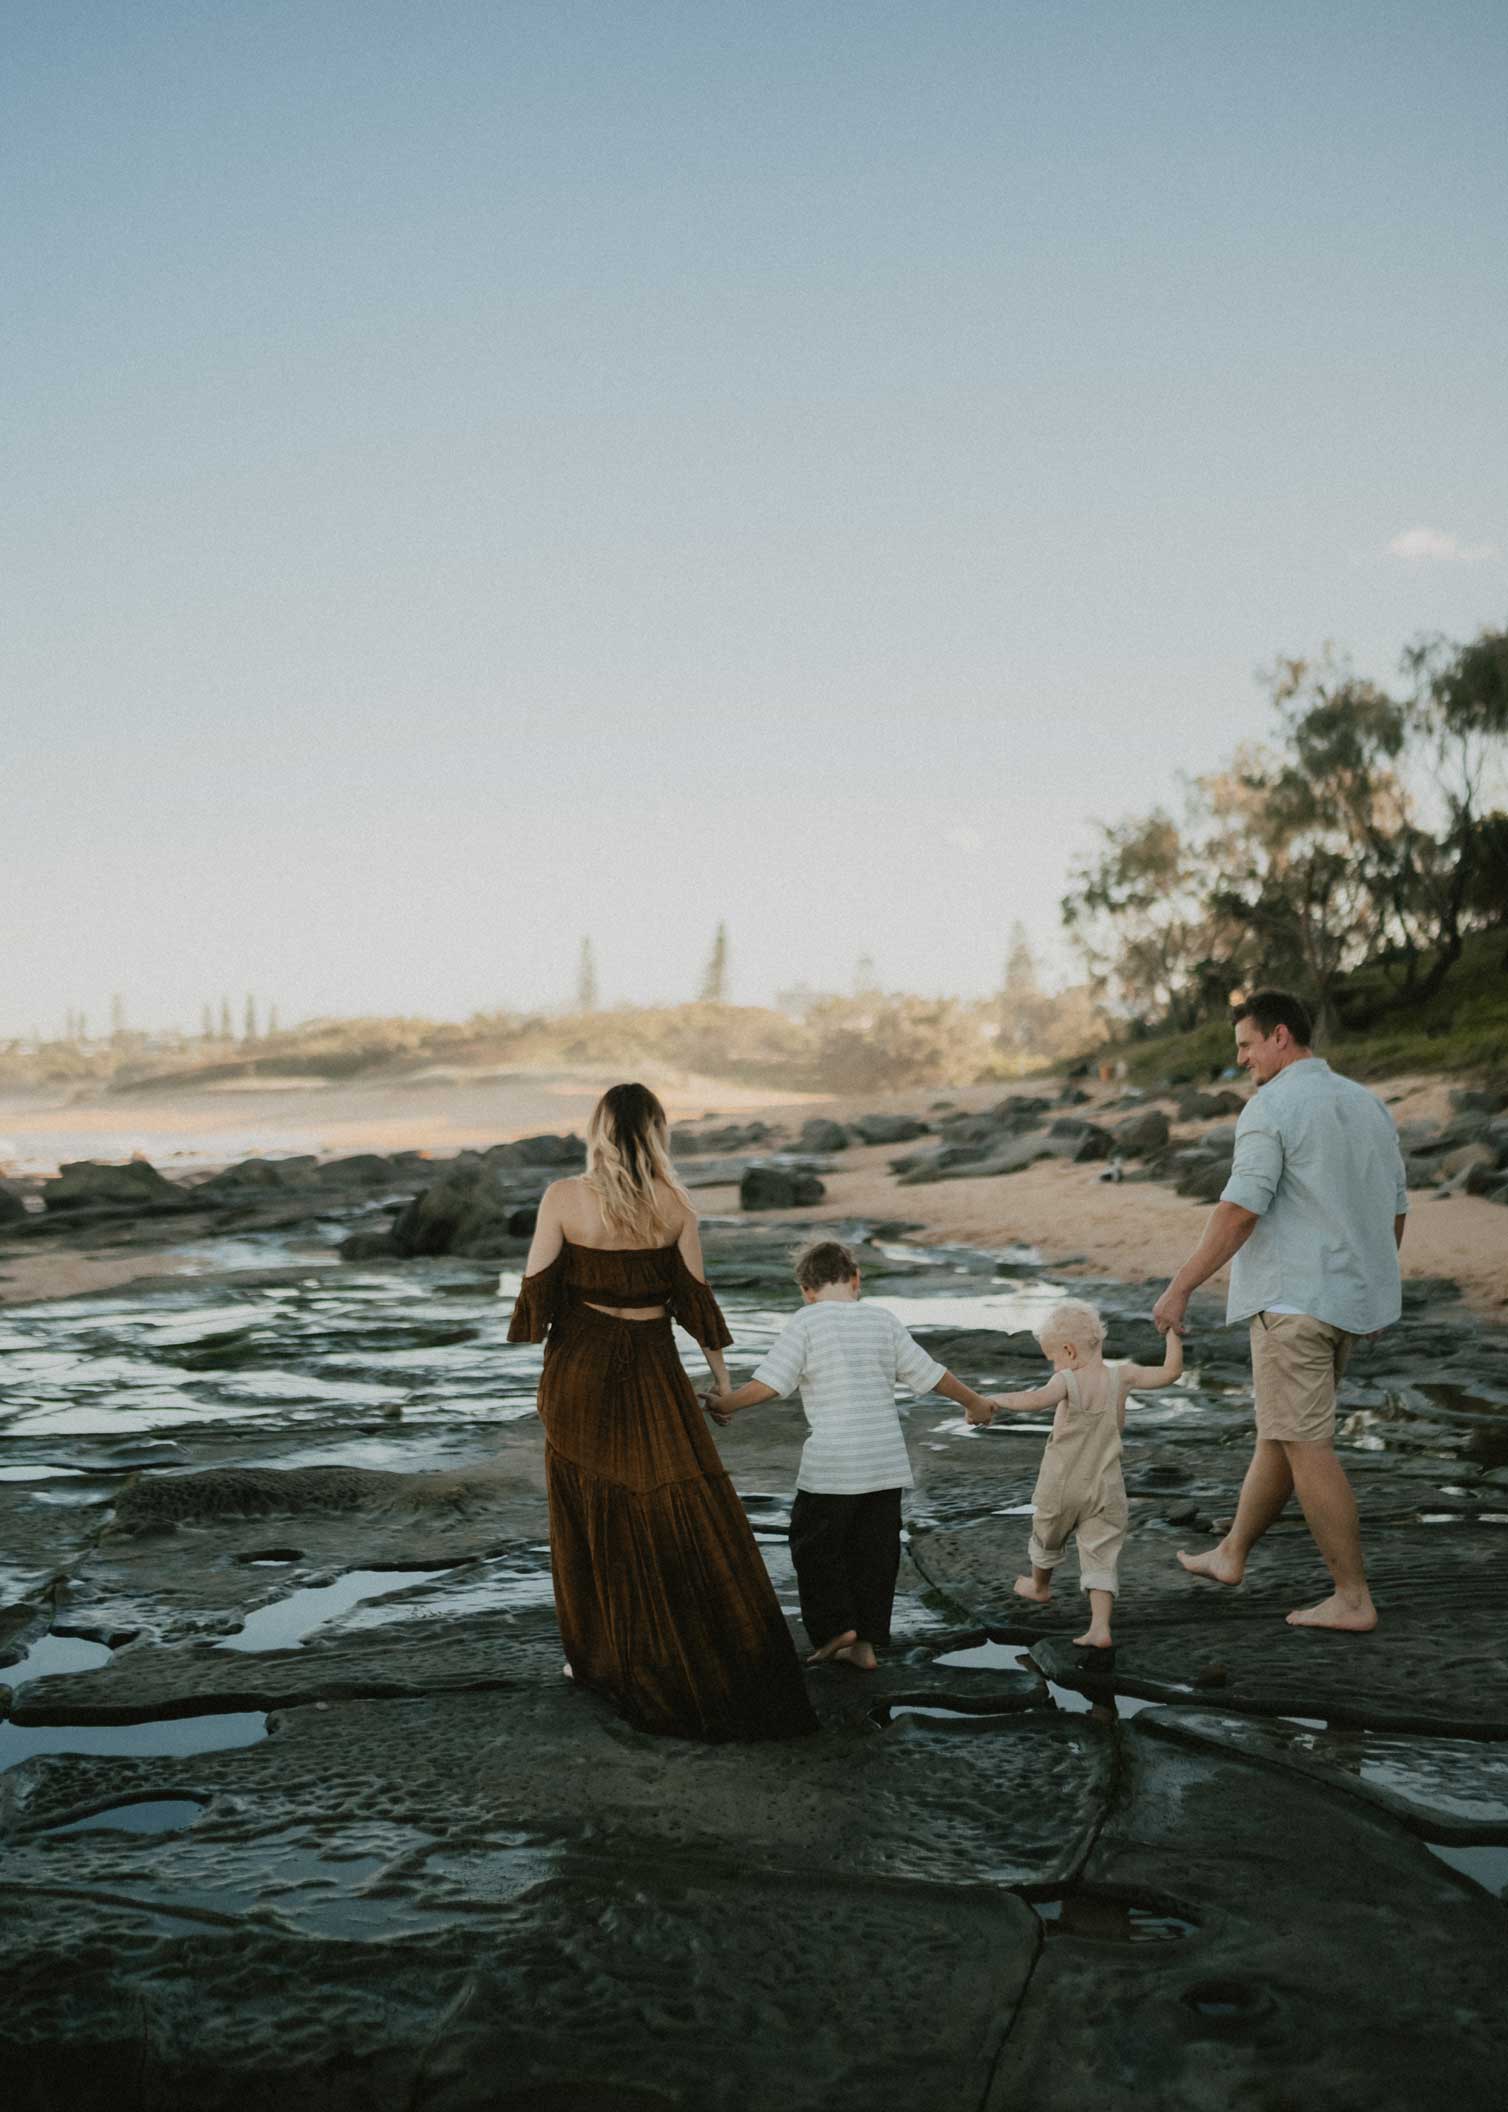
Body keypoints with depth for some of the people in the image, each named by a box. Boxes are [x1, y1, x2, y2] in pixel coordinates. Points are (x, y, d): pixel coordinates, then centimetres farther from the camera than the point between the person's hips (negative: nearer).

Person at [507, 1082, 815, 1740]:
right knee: (686, 1515, 7)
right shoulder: (675, 1205, -6)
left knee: (590, 1515, 13)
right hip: (653, 1372, 0)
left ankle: (597, 1658, 21)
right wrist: (721, 1369, 12)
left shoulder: (562, 1198, -9)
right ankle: (724, 1668, 12)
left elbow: (536, 1290, -6)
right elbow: (695, 1296, 0)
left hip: (579, 1371, 0)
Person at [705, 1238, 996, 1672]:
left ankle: (836, 1626, 4)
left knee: (814, 1546, 12)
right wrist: (975, 1401, 28)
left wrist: (723, 1404, 2)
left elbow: (767, 1384, -13)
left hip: (831, 1465, -4)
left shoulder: (805, 1322, -5)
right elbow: (932, 1375, 13)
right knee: (873, 1551, 13)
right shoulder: (883, 1321, 8)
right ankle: (866, 1642, 15)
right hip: (887, 1461, 5)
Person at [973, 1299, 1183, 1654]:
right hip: (1105, 1489, 2)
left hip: (1061, 1488, -2)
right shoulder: (1122, 1376, -5)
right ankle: (1100, 1627, -10)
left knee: (1047, 1538, 24)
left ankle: (1039, 1586, 49)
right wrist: (1171, 1332, 3)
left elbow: (1035, 1400, -37)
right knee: (1102, 1555, 3)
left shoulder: (1068, 1381, -17)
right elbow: (1170, 1372, -5)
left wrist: (995, 1399, -29)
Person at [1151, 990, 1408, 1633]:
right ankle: (1230, 1555, 29)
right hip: (1352, 1300, 9)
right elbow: (1394, 1211, 16)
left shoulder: (1271, 1107, -13)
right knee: (1279, 1431, 17)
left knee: (1306, 1446, -3)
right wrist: (1374, 1287, 27)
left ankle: (1353, 1598, 0)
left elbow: (1239, 1210, -20)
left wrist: (1180, 1287, -15)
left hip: (1293, 1300, -9)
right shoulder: (1368, 1105, 12)